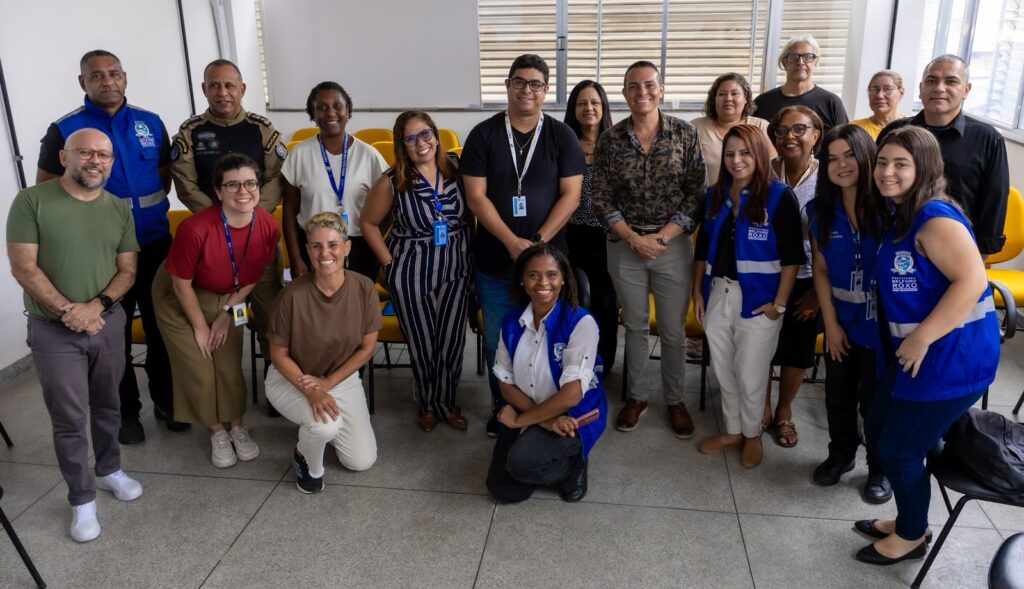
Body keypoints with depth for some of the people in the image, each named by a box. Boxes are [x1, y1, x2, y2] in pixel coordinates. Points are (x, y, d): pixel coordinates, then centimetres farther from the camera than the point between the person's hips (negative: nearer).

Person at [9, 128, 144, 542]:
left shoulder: (120, 209, 3)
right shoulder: (32, 201, -9)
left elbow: (128, 270, 2)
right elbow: (23, 267, -12)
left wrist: (97, 306, -14)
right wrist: (68, 311, -17)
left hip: (109, 323, 4)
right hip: (54, 330, -4)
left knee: (107, 407, 17)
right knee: (69, 419, 3)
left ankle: (109, 470, 38)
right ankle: (82, 499, 16)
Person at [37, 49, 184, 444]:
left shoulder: (152, 124, 4)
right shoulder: (63, 131, -5)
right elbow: (45, 192, -1)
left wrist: (147, 205, 6)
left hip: (155, 244, 3)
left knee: (162, 326, 12)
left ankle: (166, 399, 29)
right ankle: (126, 411, 24)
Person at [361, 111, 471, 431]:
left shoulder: (457, 172, -4)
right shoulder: (391, 182, -10)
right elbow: (369, 223, 0)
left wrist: (470, 254, 0)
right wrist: (390, 264, -5)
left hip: (455, 271, 2)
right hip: (411, 275, -2)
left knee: (452, 343, 10)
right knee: (422, 344, 12)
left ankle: (447, 402, 33)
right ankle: (428, 405, 34)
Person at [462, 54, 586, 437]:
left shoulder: (561, 136, 2)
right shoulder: (484, 135, 2)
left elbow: (571, 196, -3)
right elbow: (476, 196, -4)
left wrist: (538, 243, -14)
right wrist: (512, 242, -14)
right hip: (494, 260, 1)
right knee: (496, 342, 9)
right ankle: (502, 410, 28)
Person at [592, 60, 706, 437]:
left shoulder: (685, 134, -2)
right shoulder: (610, 139, -1)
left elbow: (696, 193, -4)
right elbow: (601, 198, -1)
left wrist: (662, 237, -12)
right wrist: (634, 238, -11)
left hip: (673, 243, -1)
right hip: (624, 244, 1)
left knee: (673, 330, 8)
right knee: (635, 326, 13)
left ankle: (675, 400, 26)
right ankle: (636, 396, 29)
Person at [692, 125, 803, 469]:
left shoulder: (780, 196, -9)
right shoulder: (715, 195, 7)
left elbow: (791, 257, -10)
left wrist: (779, 303, -13)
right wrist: (698, 292, 8)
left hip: (757, 299, -5)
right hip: (717, 294, 5)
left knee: (749, 375, 5)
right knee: (723, 371, 14)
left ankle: (752, 434, 28)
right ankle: (733, 431, 32)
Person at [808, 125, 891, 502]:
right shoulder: (820, 210, -3)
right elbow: (820, 269, 1)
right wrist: (830, 323, -2)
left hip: (884, 320, -4)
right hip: (841, 318, 4)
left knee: (876, 398, 10)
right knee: (838, 393, 17)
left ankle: (881, 468, 32)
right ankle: (841, 454, 40)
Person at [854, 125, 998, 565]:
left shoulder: (935, 217, -20)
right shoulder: (899, 216, 10)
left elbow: (971, 281, -28)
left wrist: (921, 339, -26)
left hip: (952, 356, -9)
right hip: (914, 351, 9)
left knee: (898, 449, 4)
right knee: (877, 433, 18)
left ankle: (912, 536, 29)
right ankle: (906, 520, 39)